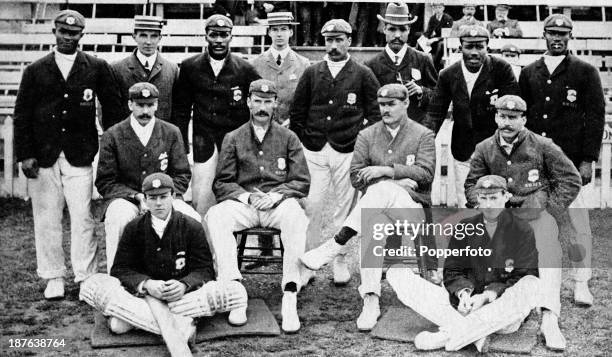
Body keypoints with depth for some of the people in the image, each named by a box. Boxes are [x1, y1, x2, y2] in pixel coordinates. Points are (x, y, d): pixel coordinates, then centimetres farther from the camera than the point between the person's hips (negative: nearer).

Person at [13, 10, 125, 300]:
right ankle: (53, 278, 16)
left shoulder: (97, 68, 5)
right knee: (46, 220, 5)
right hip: (43, 157, 2)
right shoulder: (35, 71, 8)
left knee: (82, 219, -3)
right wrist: (25, 154, -2)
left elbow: (113, 109, 6)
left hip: (80, 156, -1)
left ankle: (86, 278, 7)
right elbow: (22, 115, 7)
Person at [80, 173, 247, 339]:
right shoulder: (134, 228, 5)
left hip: (182, 295, 0)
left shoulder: (192, 227, 2)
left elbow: (204, 269, -2)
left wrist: (184, 285, -24)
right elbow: (121, 269, 0)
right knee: (92, 284, -25)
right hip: (142, 296, 0)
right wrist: (146, 284, -21)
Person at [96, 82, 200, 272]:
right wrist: (137, 197, -13)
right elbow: (105, 182, 1)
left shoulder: (172, 133, 9)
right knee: (117, 219, -36)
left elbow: (182, 175, 9)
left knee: (193, 219, -28)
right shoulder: (112, 136, 3)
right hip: (125, 199, -1)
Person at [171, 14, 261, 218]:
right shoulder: (190, 67, 5)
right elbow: (180, 109, 10)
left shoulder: (245, 70, 1)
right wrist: (181, 146, 5)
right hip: (204, 136, 1)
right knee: (200, 195, -7)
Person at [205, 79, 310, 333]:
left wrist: (276, 195, -11)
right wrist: (247, 196, -9)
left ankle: (290, 295, -36)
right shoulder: (233, 139, 14)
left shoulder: (288, 138, 14)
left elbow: (302, 182, 7)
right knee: (215, 216, -31)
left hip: (279, 202, -1)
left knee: (295, 215, -36)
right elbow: (222, 183, 10)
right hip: (243, 203, 1)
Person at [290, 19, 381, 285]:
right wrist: (302, 142, 6)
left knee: (344, 208, 6)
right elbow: (297, 112, 12)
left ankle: (339, 261, 17)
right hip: (314, 151, 1)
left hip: (347, 151, -1)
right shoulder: (311, 74, 9)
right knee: (311, 206, -3)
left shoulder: (363, 75, 4)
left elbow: (376, 113, 4)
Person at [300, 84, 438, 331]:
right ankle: (370, 301, -41)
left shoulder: (423, 136, 9)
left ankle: (336, 244, -37)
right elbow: (356, 178, 2)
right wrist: (398, 181, -9)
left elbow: (425, 174, -7)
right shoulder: (367, 135, 15)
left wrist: (386, 171, -17)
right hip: (374, 205, 2)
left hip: (413, 208, -1)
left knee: (381, 189, -35)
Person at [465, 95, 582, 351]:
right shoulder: (484, 150, 9)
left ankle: (549, 319, -35)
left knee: (547, 249, -29)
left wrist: (550, 208, -3)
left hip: (536, 211, -2)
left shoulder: (543, 147, 1)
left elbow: (571, 180, 5)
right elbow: (472, 184, 18)